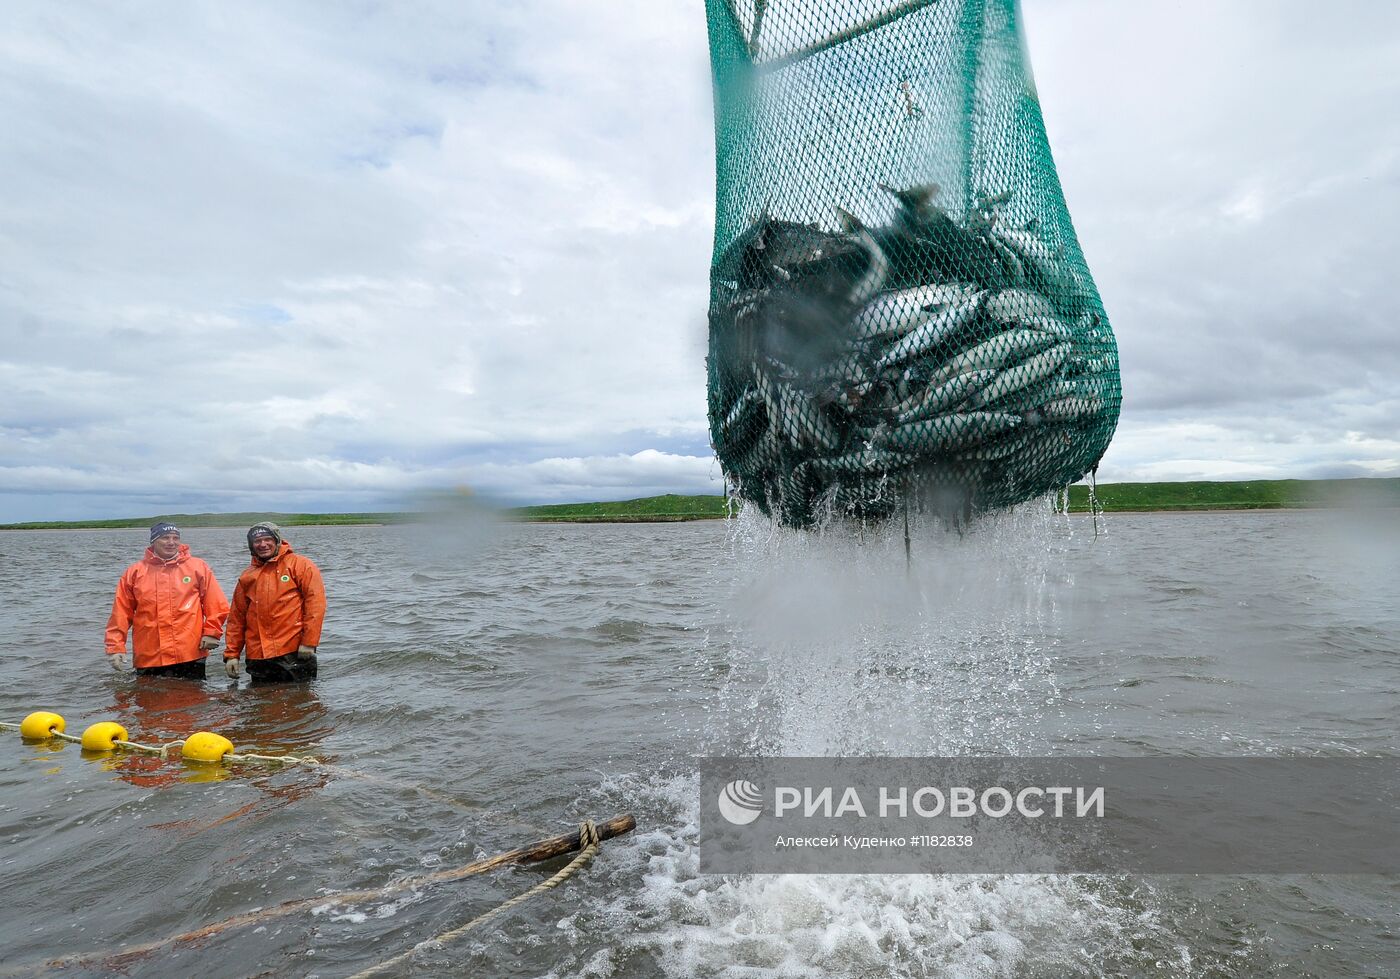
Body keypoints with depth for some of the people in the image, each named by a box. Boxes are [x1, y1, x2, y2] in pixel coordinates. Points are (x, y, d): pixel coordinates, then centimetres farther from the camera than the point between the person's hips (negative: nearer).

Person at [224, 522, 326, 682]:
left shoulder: (300, 565, 0)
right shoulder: (247, 576, 14)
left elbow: (315, 602, -9)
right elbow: (237, 618, 14)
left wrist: (309, 643, -14)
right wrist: (231, 654, 8)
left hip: (295, 653, -4)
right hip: (258, 658, 4)